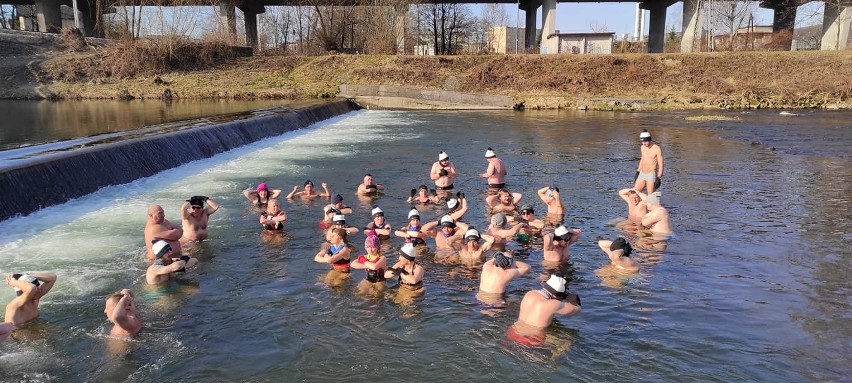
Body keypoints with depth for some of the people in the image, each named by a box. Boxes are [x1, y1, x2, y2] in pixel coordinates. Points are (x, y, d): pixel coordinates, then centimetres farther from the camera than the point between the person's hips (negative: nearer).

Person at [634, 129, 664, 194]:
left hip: (651, 174, -7)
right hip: (642, 174, 7)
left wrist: (659, 178, -19)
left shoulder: (657, 149, -14)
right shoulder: (643, 147, 7)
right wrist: (638, 171, 23)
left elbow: (661, 165, -13)